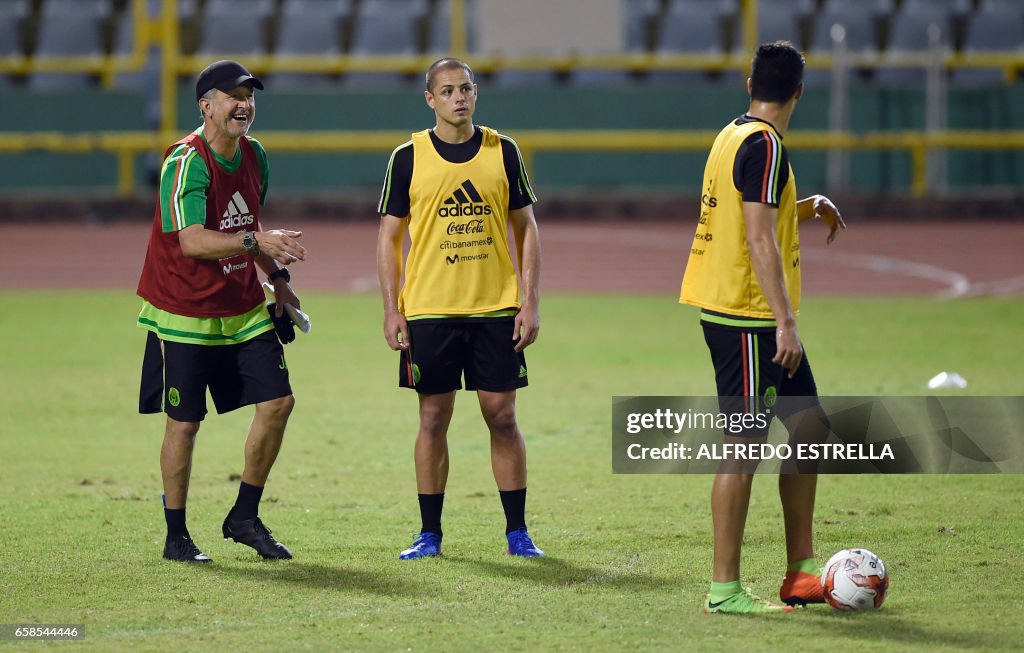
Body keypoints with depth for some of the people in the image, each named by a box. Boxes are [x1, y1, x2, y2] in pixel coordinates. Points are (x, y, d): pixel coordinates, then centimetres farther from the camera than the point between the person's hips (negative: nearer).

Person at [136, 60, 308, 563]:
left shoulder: (254, 156, 5)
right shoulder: (186, 162, -20)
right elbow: (192, 241, -30)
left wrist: (276, 276, 14)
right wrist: (257, 242, -40)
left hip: (243, 308, 7)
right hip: (185, 311, -7)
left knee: (278, 401, 0)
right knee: (184, 423, -2)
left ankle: (244, 517, 14)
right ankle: (176, 537, 12)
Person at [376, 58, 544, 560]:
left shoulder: (503, 152, 4)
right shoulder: (408, 158, 1)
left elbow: (526, 229, 8)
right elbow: (389, 236, 5)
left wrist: (531, 302, 0)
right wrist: (391, 310, -3)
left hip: (496, 309, 1)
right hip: (429, 309, -1)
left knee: (502, 416, 1)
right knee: (433, 418, 3)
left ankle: (517, 532, 8)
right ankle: (429, 533, 10)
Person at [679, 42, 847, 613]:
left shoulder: (734, 137, 13)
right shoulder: (764, 146, -16)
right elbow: (759, 241, -22)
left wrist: (806, 208, 24)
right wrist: (785, 321, -23)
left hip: (754, 321, 10)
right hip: (749, 318, -10)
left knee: (810, 429, 13)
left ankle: (801, 573, 16)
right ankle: (725, 589, -3)